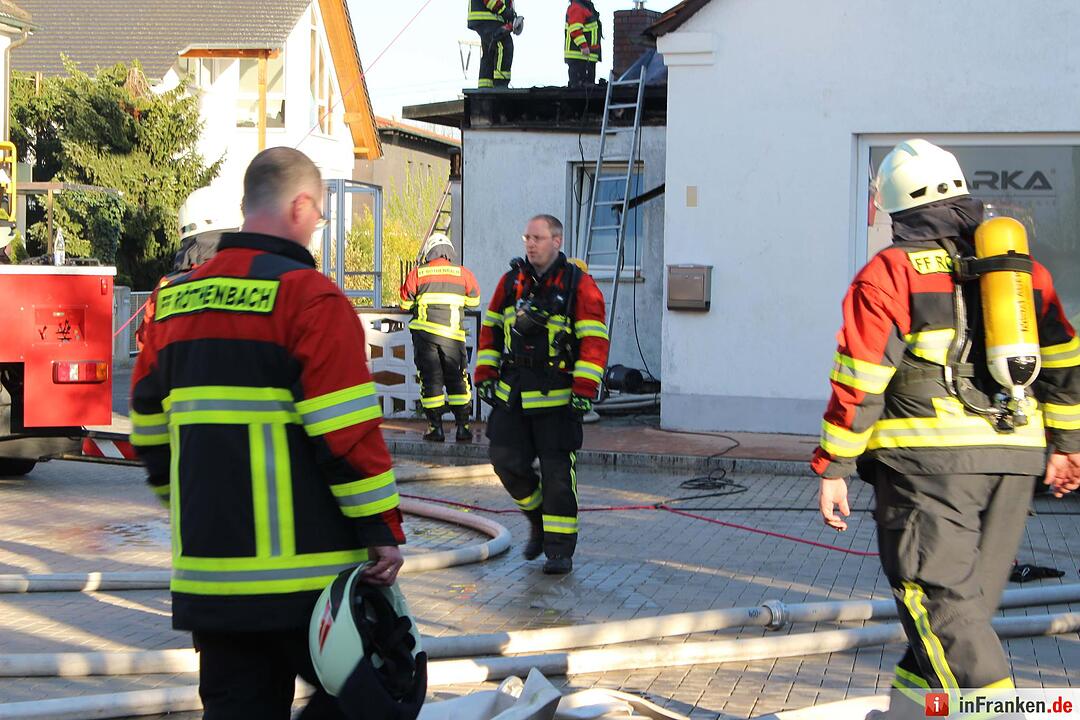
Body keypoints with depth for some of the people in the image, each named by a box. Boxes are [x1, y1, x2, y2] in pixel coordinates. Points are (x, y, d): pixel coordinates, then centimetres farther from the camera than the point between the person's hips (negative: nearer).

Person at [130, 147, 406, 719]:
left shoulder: (175, 299, 13)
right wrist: (383, 528, -9)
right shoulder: (308, 296, -10)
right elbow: (346, 431, -16)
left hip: (207, 569, 7)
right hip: (304, 573, -7)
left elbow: (149, 428, 18)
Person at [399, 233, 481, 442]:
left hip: (424, 332, 0)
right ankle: (463, 427, 5)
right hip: (452, 334, 1)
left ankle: (436, 428, 4)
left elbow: (405, 303, 11)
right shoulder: (463, 273, 6)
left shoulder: (417, 273, 3)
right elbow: (474, 300, 19)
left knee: (430, 379, 5)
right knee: (457, 379, 8)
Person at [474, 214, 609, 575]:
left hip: (557, 397, -5)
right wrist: (485, 375, 10)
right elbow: (491, 329, 17)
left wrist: (584, 389, -17)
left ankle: (560, 550, 6)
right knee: (506, 461, 2)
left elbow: (595, 341, -10)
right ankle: (538, 520, 27)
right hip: (512, 393, 5)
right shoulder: (511, 281, 9)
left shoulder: (579, 285, -6)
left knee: (558, 472, -2)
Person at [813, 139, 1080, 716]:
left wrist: (832, 467, -2)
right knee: (966, 597, 14)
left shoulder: (888, 272, -2)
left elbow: (859, 381, -7)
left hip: (927, 457, -6)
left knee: (941, 598, -4)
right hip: (1014, 460, 6)